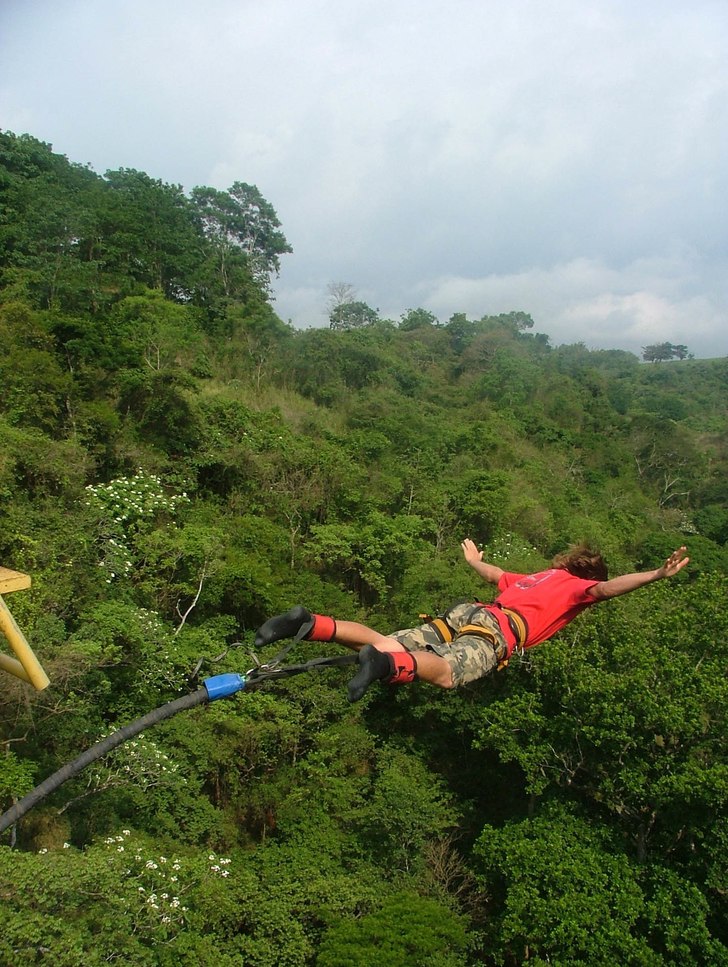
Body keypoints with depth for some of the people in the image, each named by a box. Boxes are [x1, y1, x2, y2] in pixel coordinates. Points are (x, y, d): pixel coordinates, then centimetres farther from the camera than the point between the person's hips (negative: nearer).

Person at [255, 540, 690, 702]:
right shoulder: (577, 585, 20)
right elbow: (608, 588, -2)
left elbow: (496, 574, 52)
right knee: (446, 673, -33)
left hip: (468, 611, 7)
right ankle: (385, 663, -61)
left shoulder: (536, 577, 38)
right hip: (498, 628, -7)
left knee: (386, 645, -8)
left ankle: (312, 624, -24)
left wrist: (474, 561, 72)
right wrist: (658, 575, -6)